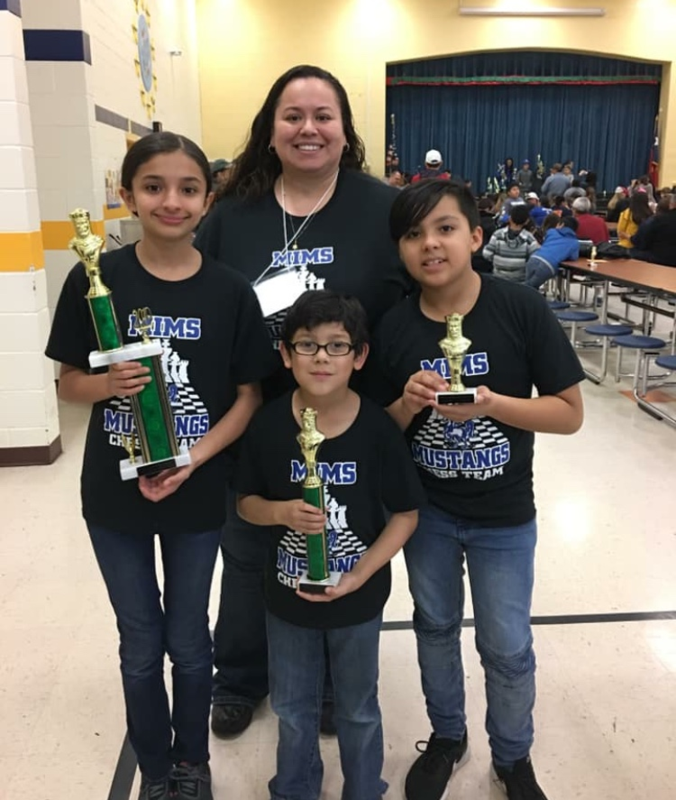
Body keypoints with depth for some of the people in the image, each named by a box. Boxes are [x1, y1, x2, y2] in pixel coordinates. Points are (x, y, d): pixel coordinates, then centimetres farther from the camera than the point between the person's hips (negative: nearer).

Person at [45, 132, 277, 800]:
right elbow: (69, 383, -1)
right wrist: (109, 382, -23)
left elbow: (250, 394, -5)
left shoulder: (230, 292, -8)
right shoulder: (95, 280, -8)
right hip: (114, 494, 0)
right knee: (141, 646, 16)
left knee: (189, 641, 17)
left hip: (198, 495, 0)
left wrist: (193, 459, -18)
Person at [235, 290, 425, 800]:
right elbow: (246, 503, -2)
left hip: (358, 599, -1)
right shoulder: (270, 425, -14)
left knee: (359, 710, 22)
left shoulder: (377, 428, -18)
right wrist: (282, 512, -23)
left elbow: (406, 514, -10)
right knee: (293, 709, 24)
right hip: (287, 595, 2)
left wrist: (359, 575, -18)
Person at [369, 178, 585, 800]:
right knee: (435, 626, 20)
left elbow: (570, 412, -13)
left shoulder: (522, 309, -16)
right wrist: (408, 404, -23)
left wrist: (492, 404, -27)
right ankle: (447, 736, 47)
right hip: (425, 510, 2)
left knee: (507, 646, 13)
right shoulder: (393, 329, -10)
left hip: (503, 516, -2)